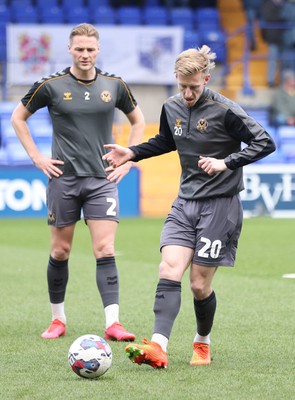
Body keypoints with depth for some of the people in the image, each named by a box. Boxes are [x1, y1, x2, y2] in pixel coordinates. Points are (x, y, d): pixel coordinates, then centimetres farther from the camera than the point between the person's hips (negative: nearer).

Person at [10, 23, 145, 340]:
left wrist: (127, 160, 9)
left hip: (102, 180, 0)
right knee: (60, 251, 7)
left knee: (105, 251, -9)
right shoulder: (51, 86, -3)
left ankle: (112, 323, -14)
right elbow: (18, 117, 9)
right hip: (63, 179, 0)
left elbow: (138, 121, 19)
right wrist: (36, 157, 2)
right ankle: (58, 319, 21)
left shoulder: (114, 85, 3)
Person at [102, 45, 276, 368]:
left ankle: (202, 343, 26)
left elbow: (265, 143, -14)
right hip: (185, 202, 5)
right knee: (169, 269, -14)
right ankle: (158, 348, -23)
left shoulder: (225, 111, -14)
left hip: (220, 205, -5)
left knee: (199, 283, -1)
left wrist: (226, 162, -24)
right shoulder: (171, 108, 5)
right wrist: (132, 153, 14)